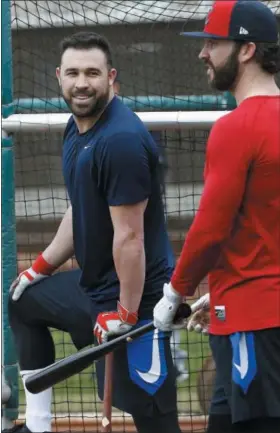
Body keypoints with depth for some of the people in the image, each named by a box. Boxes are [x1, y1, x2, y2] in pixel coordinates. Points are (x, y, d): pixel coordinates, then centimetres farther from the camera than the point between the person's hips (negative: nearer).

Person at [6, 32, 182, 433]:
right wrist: (42, 267, 23)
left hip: (134, 295, -11)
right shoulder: (77, 127, 7)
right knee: (23, 301, 29)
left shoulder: (122, 140, -23)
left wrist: (126, 313, -22)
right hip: (93, 286, 11)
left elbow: (129, 236, -23)